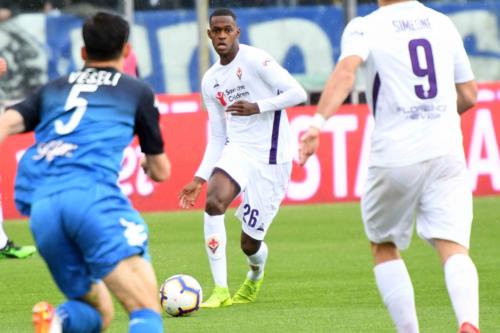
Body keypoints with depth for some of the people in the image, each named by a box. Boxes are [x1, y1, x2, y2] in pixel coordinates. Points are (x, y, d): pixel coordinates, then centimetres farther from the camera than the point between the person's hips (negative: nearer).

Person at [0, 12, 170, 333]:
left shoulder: (52, 90, 28)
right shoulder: (137, 91, 21)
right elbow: (161, 171, 29)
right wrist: (149, 162, 52)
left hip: (41, 207, 4)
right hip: (93, 194, -4)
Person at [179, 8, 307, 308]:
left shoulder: (255, 60, -8)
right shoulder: (210, 81, 11)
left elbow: (297, 93, -13)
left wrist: (257, 107, -22)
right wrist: (199, 179, 9)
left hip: (271, 157, -5)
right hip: (238, 150, 5)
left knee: (250, 243, -2)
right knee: (213, 202, -27)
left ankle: (256, 276, 38)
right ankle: (220, 290, -21)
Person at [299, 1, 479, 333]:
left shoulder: (365, 27, 0)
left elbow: (346, 71, -21)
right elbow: (469, 95, 19)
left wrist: (318, 123, -28)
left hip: (394, 155, -2)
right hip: (446, 152, 2)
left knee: (384, 248, 18)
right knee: (453, 246, -6)